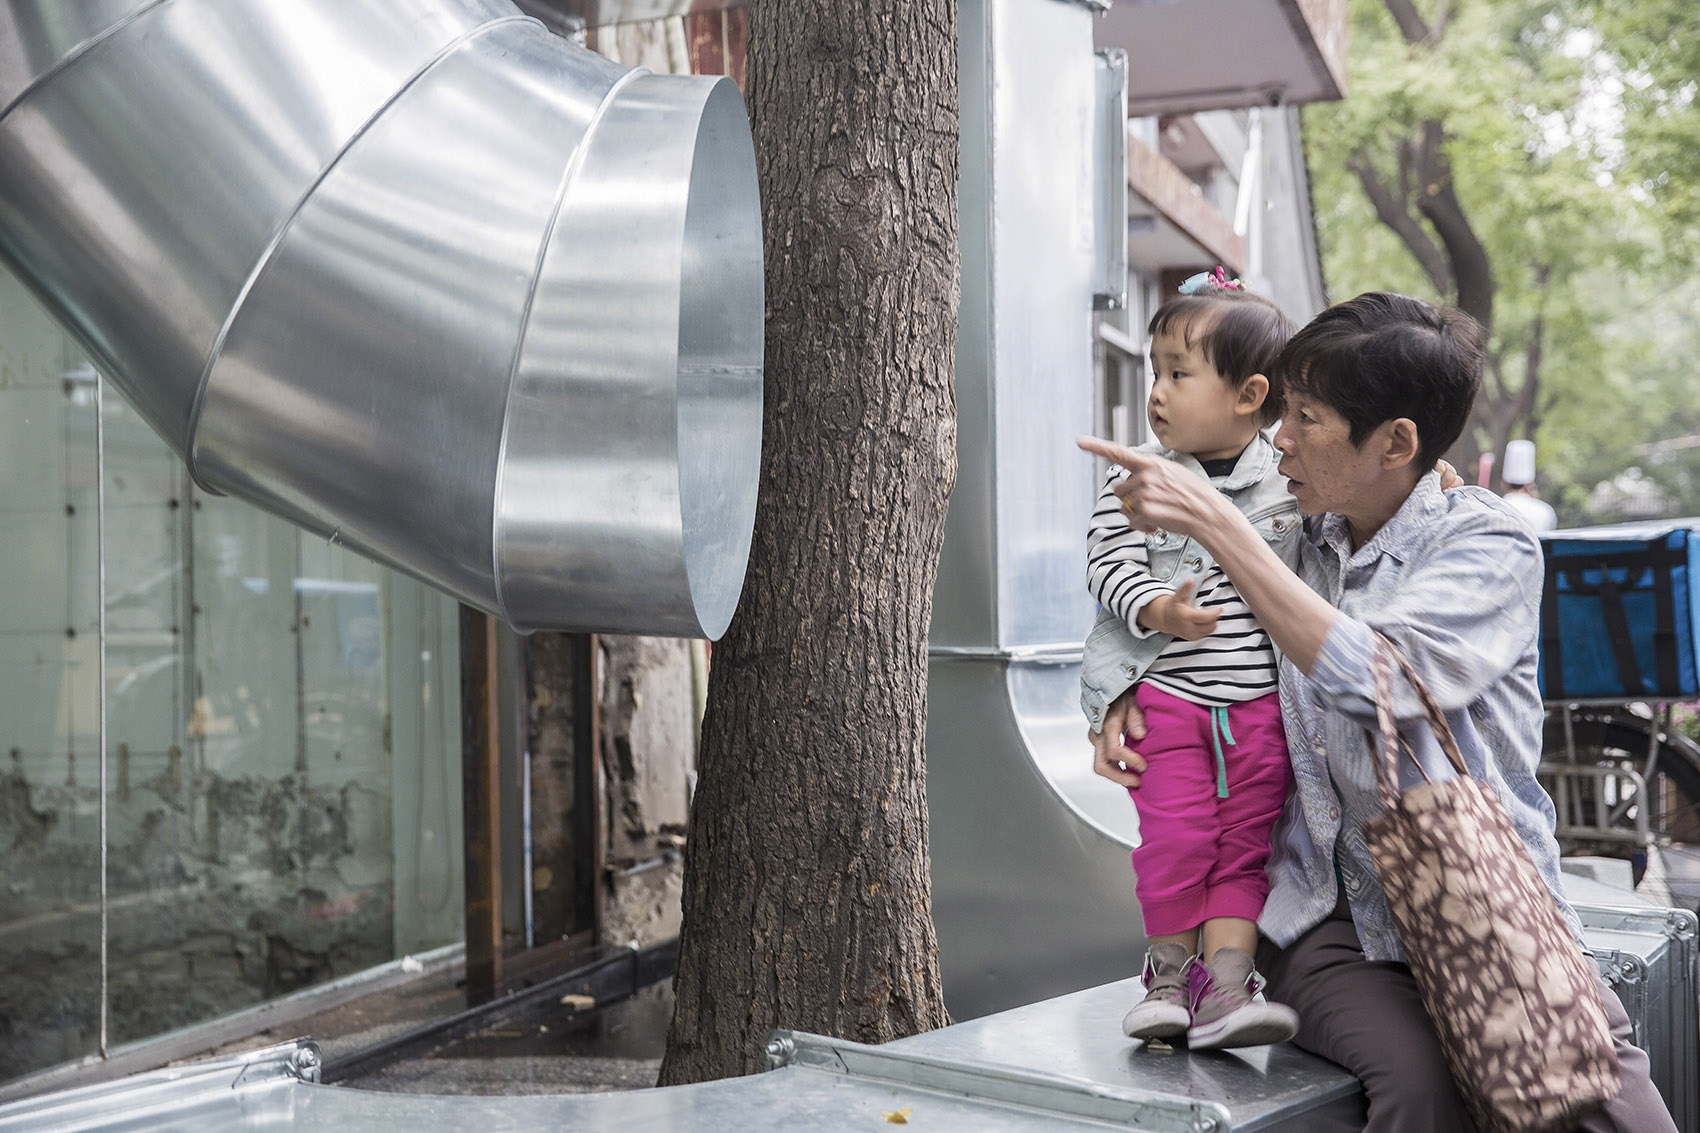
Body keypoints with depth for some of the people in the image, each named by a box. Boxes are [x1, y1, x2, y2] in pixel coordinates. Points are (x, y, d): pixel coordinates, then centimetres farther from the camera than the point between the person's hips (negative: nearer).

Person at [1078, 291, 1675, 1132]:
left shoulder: (1490, 546, -5)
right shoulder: (1294, 547, 10)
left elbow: (1372, 681, -22)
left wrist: (1211, 521, -21)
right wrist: (1125, 704, 0)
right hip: (1331, 917, 2)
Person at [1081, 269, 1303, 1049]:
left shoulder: (1293, 480, 2)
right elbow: (1108, 564, -6)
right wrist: (1158, 611, -24)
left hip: (1262, 700, 2)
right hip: (1166, 695, -2)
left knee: (1245, 847, 2)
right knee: (1177, 840, -5)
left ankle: (1224, 990, 6)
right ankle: (1169, 977, 14)